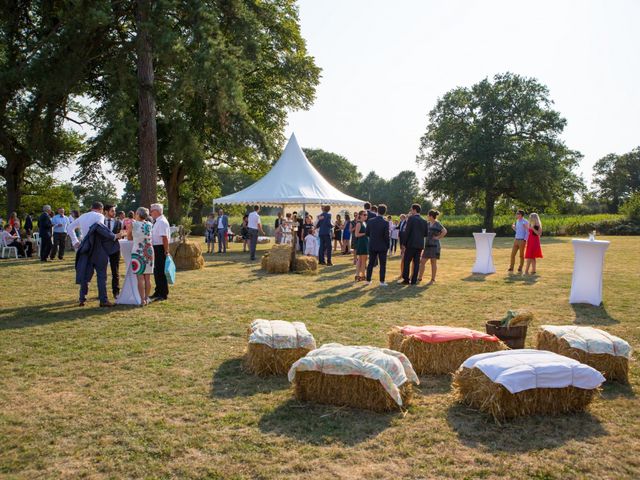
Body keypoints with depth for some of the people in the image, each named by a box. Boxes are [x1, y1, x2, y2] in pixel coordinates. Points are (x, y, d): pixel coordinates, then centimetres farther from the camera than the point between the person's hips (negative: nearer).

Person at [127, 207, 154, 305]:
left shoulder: (133, 224, -6)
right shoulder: (150, 225, 4)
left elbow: (129, 237, 4)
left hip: (137, 252, -4)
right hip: (149, 252, 4)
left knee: (140, 278, -2)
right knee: (147, 278, 9)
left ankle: (142, 300, -3)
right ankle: (147, 298, 14)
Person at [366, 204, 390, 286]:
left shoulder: (370, 221, -5)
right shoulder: (385, 223, -16)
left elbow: (367, 233, 1)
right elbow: (386, 236, -15)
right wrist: (388, 246, 0)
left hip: (372, 246, 3)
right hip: (382, 246, -3)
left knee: (371, 263, 14)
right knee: (382, 265, 6)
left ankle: (368, 280, 19)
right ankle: (382, 281, 6)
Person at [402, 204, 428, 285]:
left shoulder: (411, 218, -8)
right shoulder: (424, 221, 9)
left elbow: (407, 231, -11)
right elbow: (425, 234, 10)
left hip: (411, 244, -5)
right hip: (420, 244, 5)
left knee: (407, 262, 2)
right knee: (416, 262, 6)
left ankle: (406, 279, 0)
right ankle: (414, 280, 6)